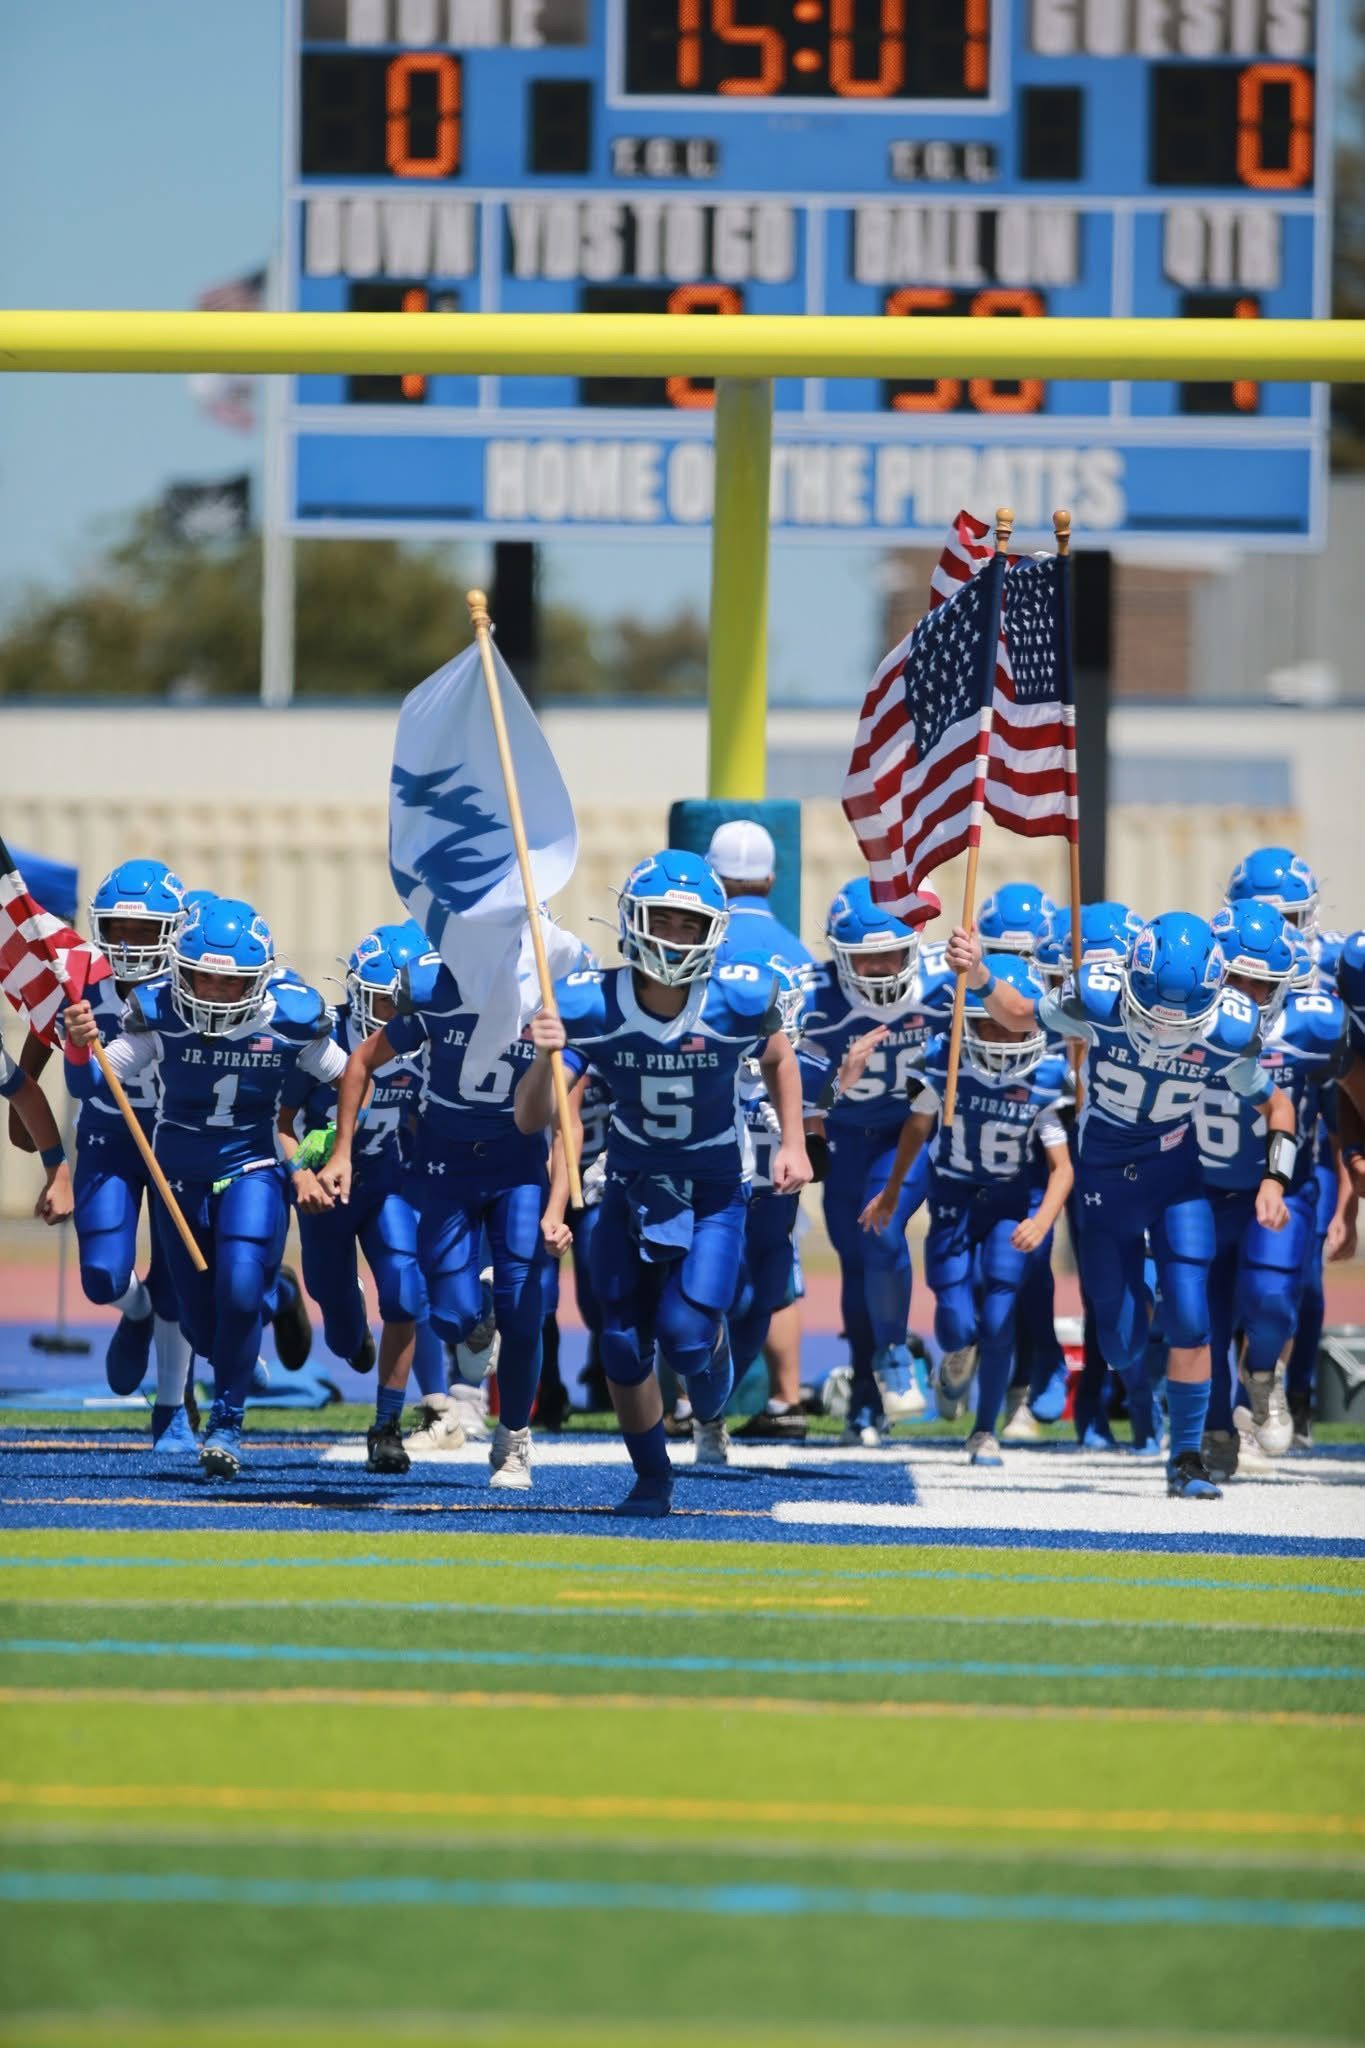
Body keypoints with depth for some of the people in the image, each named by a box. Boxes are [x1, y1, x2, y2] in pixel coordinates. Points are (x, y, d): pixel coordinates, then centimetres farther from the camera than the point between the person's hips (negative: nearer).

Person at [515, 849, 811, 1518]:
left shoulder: (740, 999, -21)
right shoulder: (588, 1006, -21)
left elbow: (778, 1061, 4)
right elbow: (531, 1119, -23)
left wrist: (793, 1143, -2)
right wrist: (546, 1056, -41)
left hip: (713, 1191, -2)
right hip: (632, 1185, 2)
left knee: (686, 1332, -15)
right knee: (624, 1343, -1)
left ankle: (711, 1413, 21)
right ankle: (652, 1480, 21)